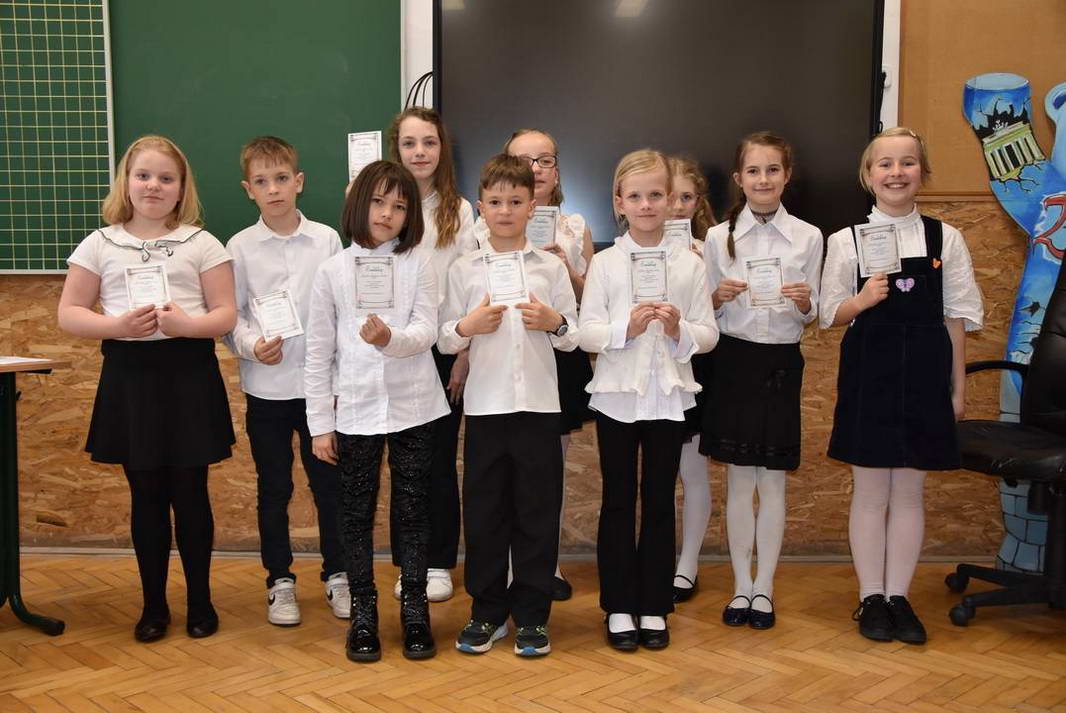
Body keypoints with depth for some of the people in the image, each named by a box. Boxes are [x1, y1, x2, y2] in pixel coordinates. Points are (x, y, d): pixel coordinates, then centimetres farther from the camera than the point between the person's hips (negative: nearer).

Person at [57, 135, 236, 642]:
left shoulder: (201, 243, 2)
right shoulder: (100, 244, 5)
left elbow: (226, 315, 0)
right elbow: (68, 315, 3)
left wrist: (187, 324, -20)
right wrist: (117, 325, -15)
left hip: (189, 372, -1)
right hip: (129, 376, 1)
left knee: (190, 491, 6)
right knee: (146, 494, 9)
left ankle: (200, 600, 21)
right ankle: (154, 604, 23)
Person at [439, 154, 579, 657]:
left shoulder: (551, 267, 5)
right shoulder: (463, 270, 5)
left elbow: (573, 337, 8)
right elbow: (445, 340, 6)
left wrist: (554, 323, -13)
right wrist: (468, 327, -13)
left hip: (538, 403, 0)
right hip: (485, 403, 0)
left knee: (537, 510, 5)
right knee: (483, 510, 6)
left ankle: (531, 615, 17)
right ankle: (487, 611, 20)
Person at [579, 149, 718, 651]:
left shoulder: (689, 264, 2)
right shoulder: (604, 263, 0)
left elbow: (709, 334, 1)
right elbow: (586, 333, -5)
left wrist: (680, 330, -19)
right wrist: (627, 328, -21)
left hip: (668, 396, 1)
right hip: (617, 396, -1)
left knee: (659, 502, 9)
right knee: (618, 502, 8)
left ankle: (654, 607, 21)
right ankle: (619, 608, 19)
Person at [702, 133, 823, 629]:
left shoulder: (808, 237, 2)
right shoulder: (719, 237, 2)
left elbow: (812, 315, 6)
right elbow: (706, 313, 5)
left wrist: (804, 303, -16)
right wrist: (719, 297, -15)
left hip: (782, 362, 0)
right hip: (734, 360, 0)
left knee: (772, 480, 6)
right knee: (738, 479, 6)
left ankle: (764, 588, 18)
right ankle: (741, 585, 19)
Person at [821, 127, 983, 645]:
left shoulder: (945, 239, 4)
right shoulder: (846, 241, 0)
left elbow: (957, 316, 6)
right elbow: (831, 315, 2)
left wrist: (957, 384, 4)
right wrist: (863, 299, -18)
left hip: (925, 374, 1)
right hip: (868, 371, -1)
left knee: (909, 491, 7)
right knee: (870, 490, 5)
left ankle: (899, 597, 18)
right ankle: (871, 598, 16)